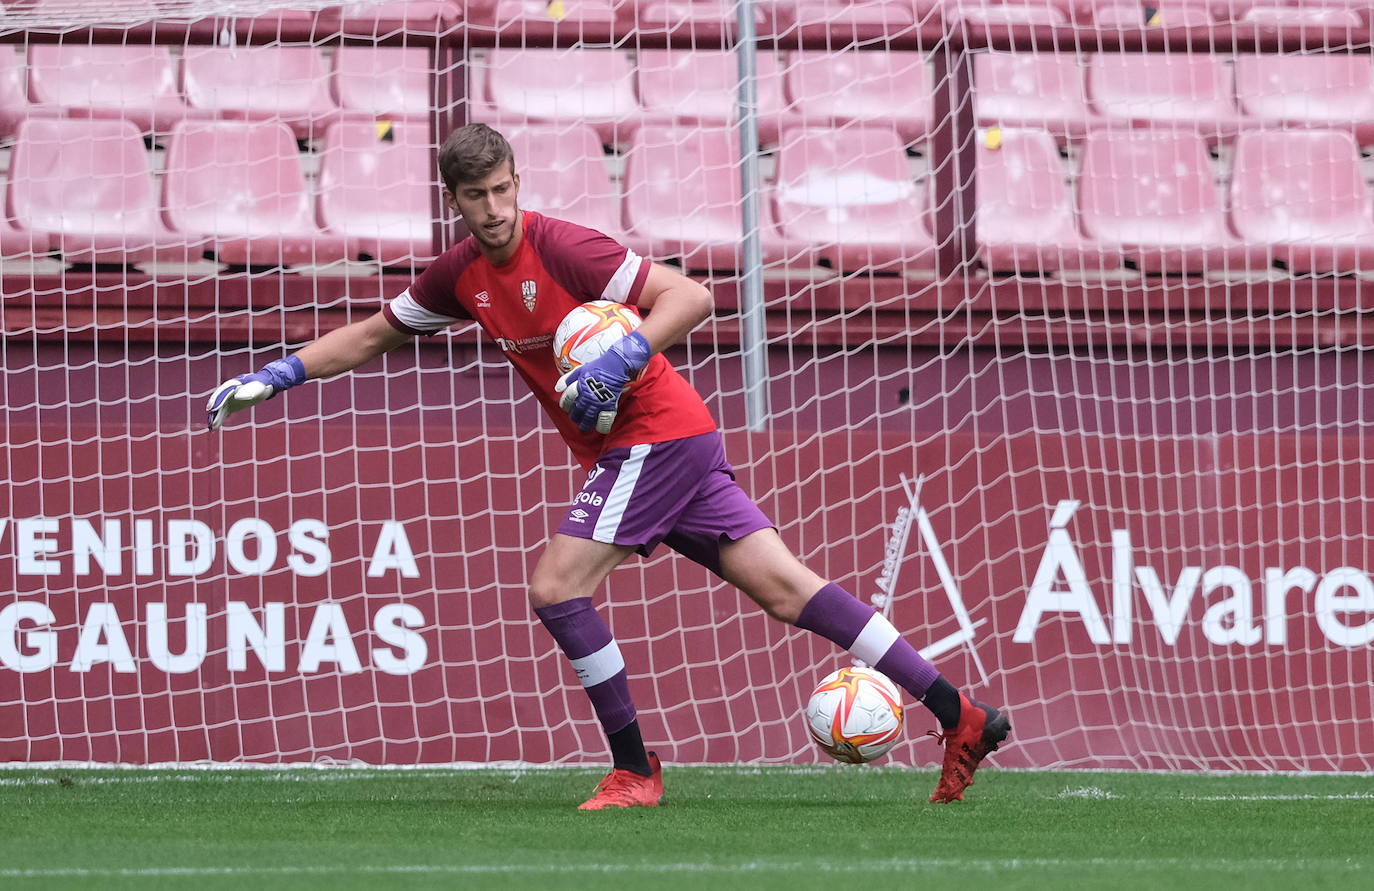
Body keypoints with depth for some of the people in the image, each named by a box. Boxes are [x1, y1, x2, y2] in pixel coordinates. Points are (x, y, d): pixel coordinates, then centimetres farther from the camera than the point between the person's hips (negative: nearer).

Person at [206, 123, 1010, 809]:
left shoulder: (559, 248, -16)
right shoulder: (462, 274, 9)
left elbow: (690, 296, -19)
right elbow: (372, 336, 22)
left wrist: (620, 362, -30)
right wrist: (277, 376, 13)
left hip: (656, 434, -8)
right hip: (631, 447, 8)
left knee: (557, 587, -13)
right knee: (787, 588, 3)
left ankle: (634, 770, -5)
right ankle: (960, 715, 1)